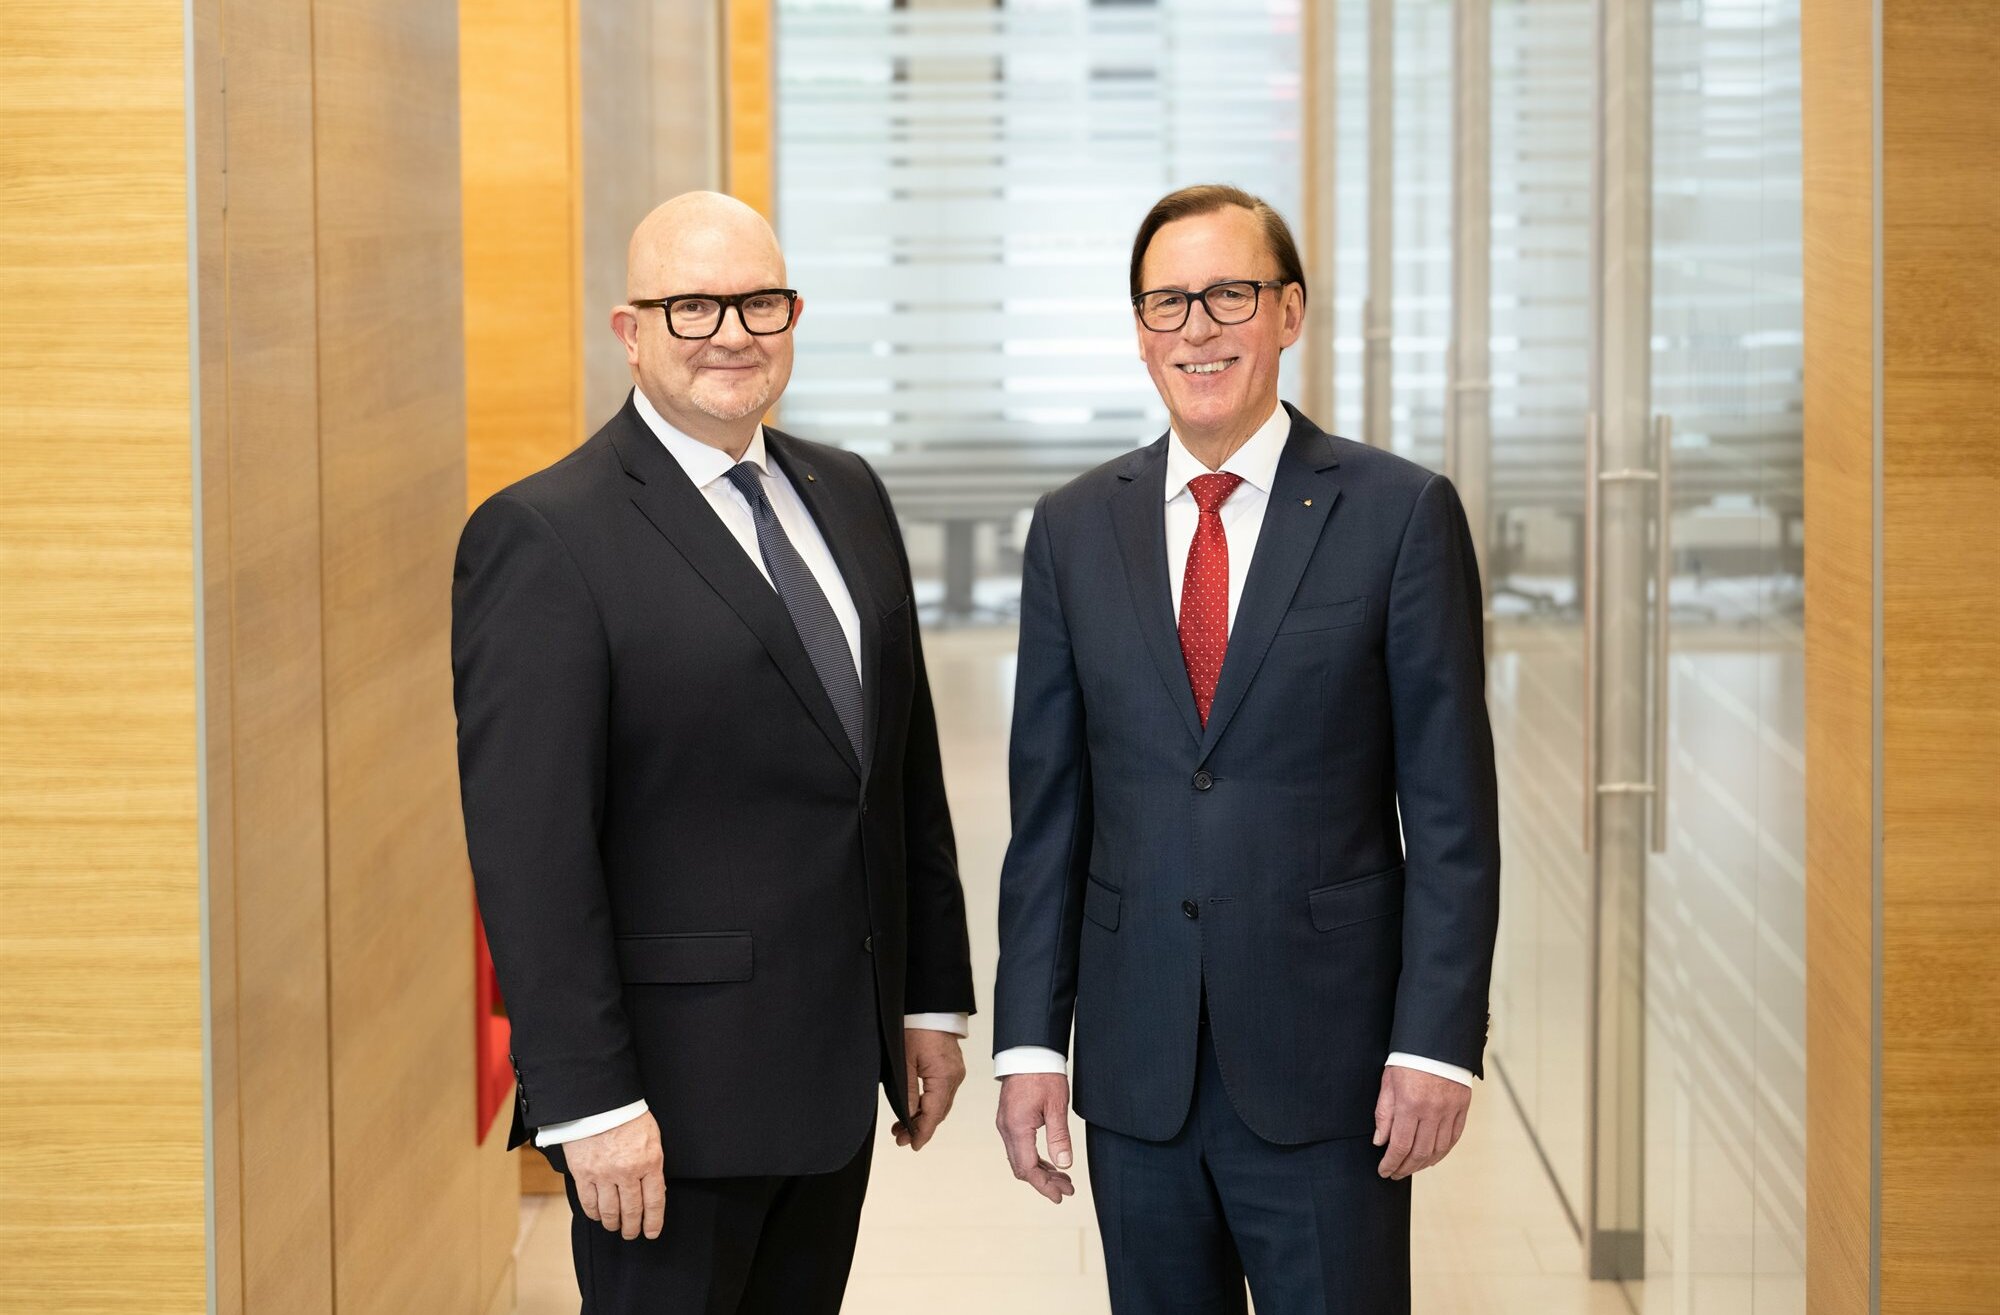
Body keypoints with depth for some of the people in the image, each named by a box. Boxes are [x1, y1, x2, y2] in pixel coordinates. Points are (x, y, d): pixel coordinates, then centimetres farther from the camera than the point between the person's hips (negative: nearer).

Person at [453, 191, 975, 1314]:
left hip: (837, 1071, 7)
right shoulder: (543, 539, -12)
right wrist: (589, 1101, -20)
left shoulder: (848, 497, 11)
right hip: (673, 1088, -7)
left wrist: (934, 996, 14)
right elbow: (529, 848, -16)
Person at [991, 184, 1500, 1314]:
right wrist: (1031, 1042, 2)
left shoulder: (1400, 513, -3)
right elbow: (1049, 807, 8)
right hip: (1137, 1070, 3)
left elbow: (1452, 807, -4)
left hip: (1327, 1061, -3)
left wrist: (1438, 1044, -10)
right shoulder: (1075, 531, 7)